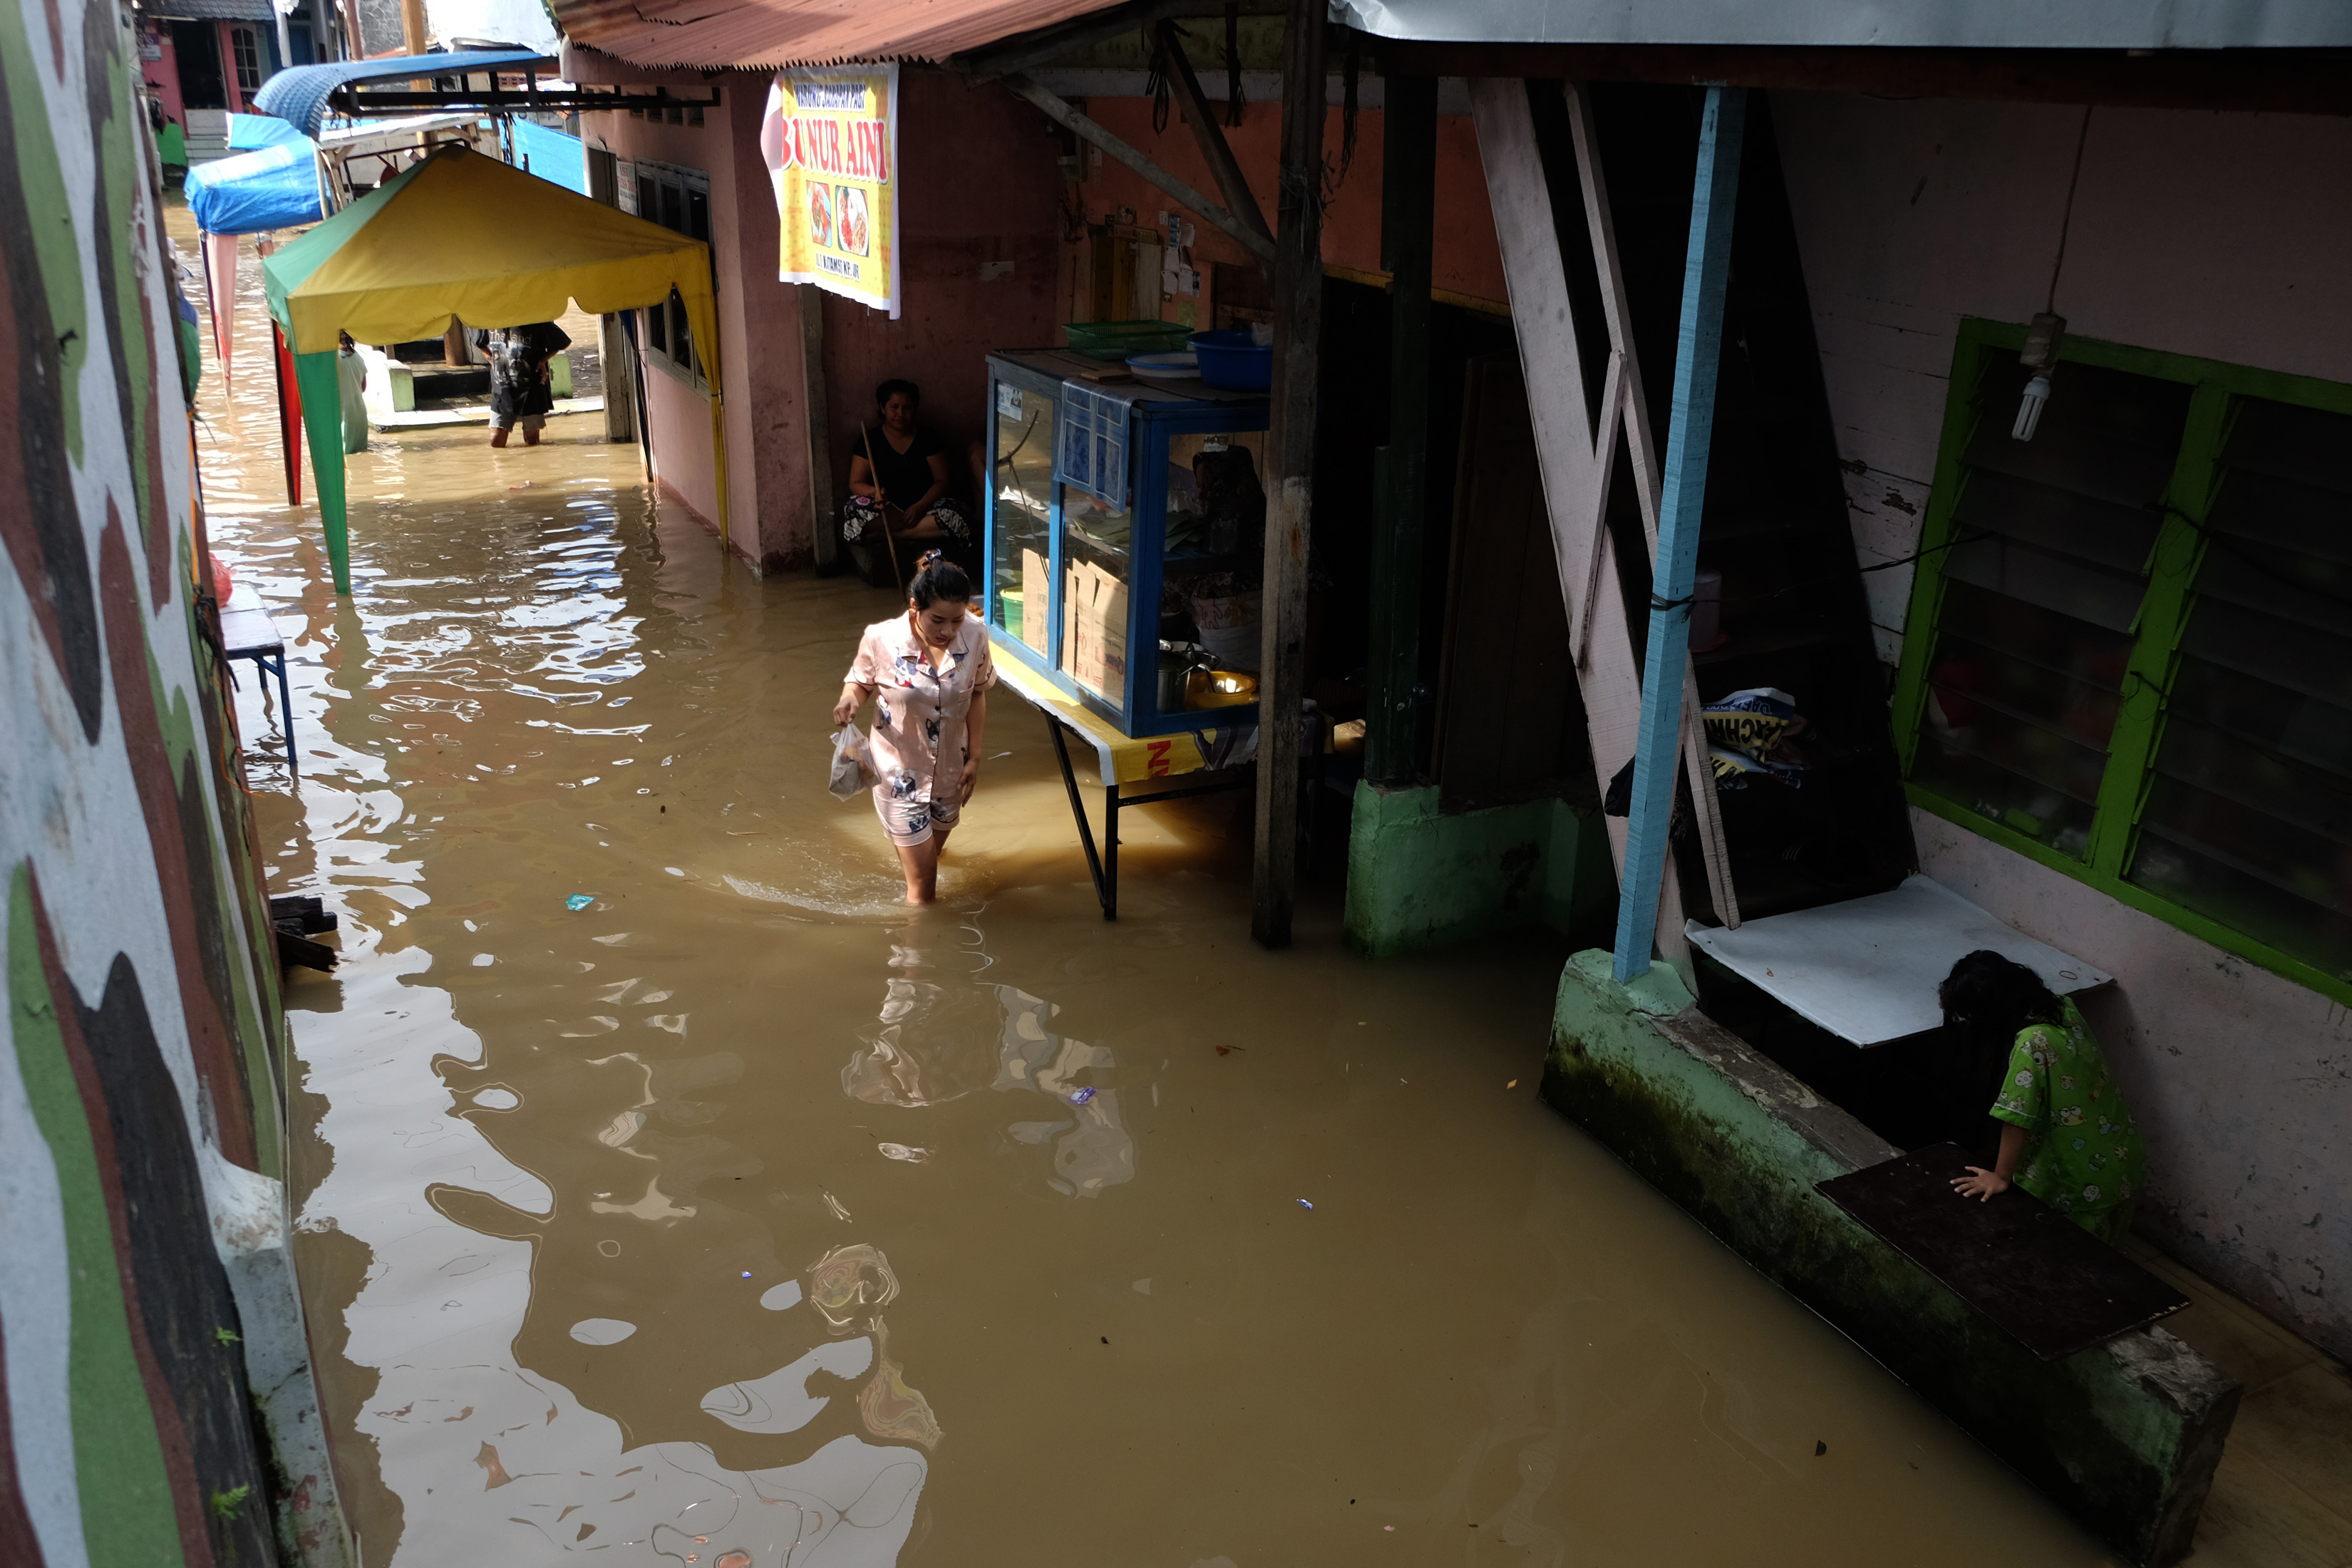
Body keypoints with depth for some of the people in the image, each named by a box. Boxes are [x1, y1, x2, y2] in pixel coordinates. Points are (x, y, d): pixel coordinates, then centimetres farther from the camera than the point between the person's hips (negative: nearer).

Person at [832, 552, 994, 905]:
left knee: (931, 856, 24)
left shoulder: (975, 636, -15)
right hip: (900, 773, -3)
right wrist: (849, 700, -28)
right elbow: (860, 681, -5)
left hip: (949, 770, 4)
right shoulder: (881, 640, -23)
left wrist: (974, 756, 1)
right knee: (922, 880, -1)